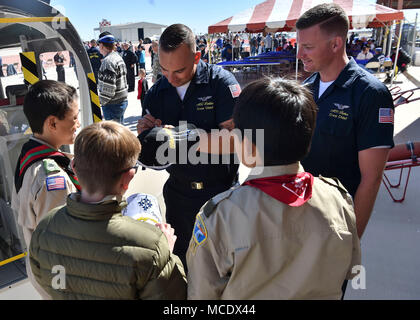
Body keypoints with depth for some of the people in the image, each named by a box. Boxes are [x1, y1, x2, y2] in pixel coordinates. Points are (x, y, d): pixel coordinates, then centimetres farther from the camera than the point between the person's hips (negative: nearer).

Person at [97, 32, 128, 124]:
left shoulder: (108, 61, -18)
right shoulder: (118, 57, 13)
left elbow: (108, 88, -24)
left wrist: (101, 101, -10)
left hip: (112, 104, -10)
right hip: (123, 100, 10)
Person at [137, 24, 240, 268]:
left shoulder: (221, 82, -12)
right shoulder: (158, 91, 2)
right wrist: (145, 133, -15)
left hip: (221, 192, -4)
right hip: (179, 191, 4)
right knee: (179, 258, 19)